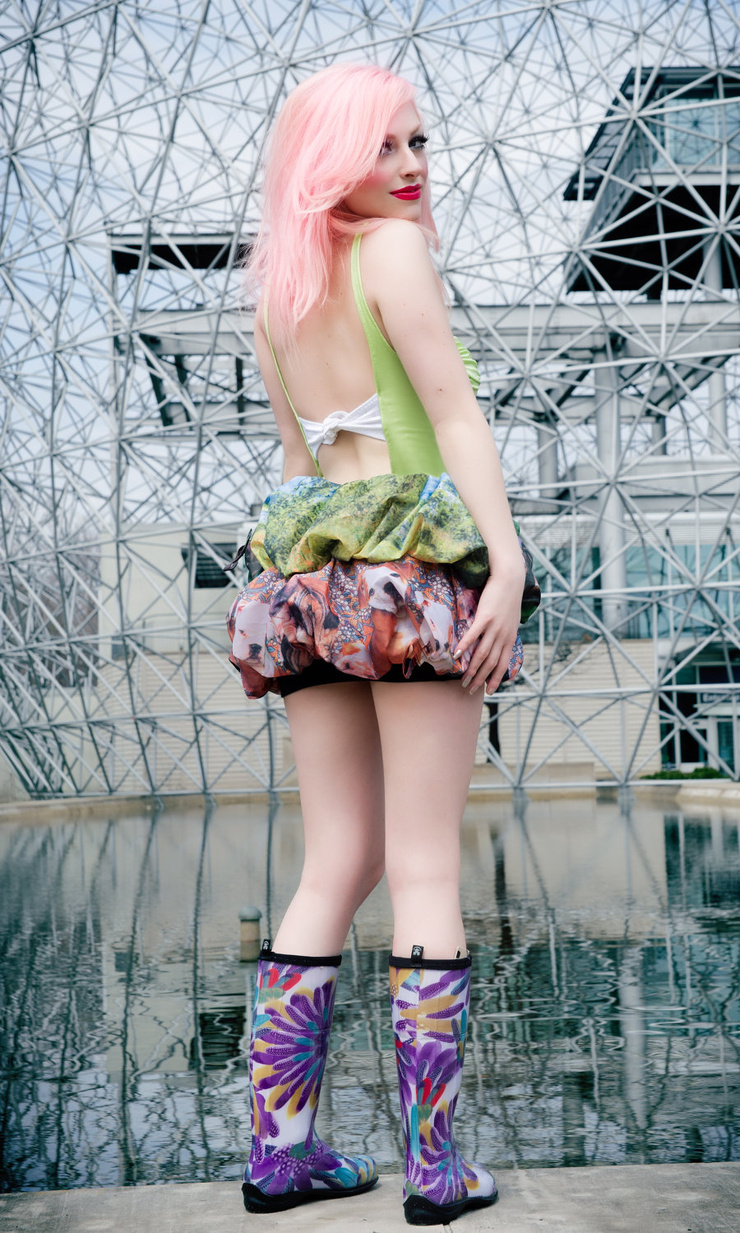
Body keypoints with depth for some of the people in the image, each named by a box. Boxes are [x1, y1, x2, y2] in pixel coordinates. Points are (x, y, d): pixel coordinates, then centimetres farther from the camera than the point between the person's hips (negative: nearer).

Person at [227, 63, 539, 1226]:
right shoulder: (393, 249, -1)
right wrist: (507, 561, -15)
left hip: (308, 572, 7)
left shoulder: (273, 281, 20)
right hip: (415, 563, -7)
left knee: (335, 869, 10)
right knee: (426, 870, -3)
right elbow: (453, 410, -10)